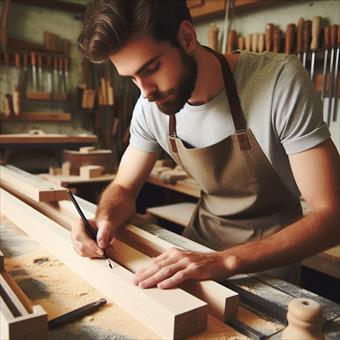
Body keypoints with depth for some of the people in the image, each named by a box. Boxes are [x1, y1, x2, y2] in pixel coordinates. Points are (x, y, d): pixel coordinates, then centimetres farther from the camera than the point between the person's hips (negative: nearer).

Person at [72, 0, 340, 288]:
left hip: (273, 251, -2)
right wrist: (104, 220, -23)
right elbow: (124, 188, 1)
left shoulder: (281, 81, -26)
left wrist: (226, 261, -37)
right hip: (202, 238, 3)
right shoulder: (150, 107, -12)